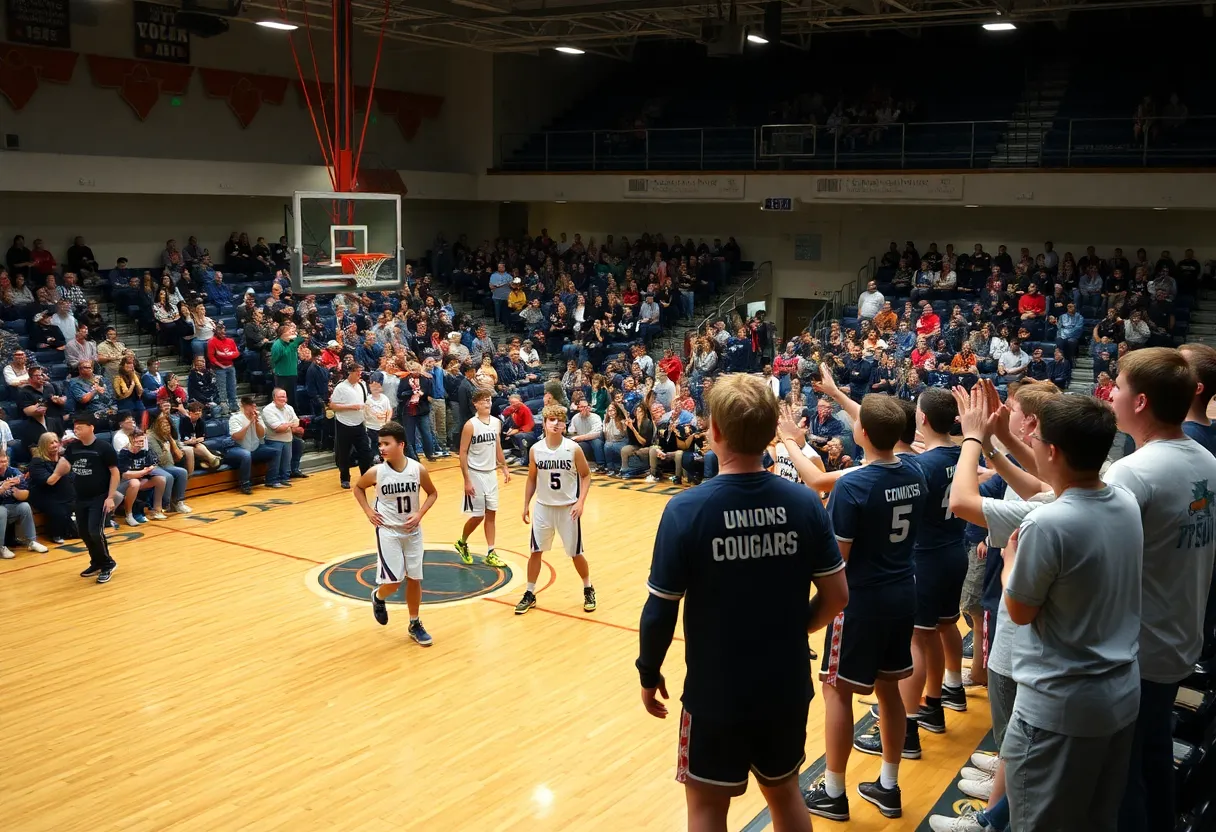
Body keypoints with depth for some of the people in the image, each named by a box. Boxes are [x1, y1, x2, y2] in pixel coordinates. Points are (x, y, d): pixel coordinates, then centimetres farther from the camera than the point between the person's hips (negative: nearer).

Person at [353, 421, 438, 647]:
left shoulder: (418, 469, -13)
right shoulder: (376, 472, -15)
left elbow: (432, 494, 4)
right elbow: (358, 488, 6)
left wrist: (420, 514, -11)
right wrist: (368, 511, -5)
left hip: (412, 531, 2)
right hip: (388, 531, -2)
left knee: (414, 579, 9)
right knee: (392, 582, -7)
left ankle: (415, 624, 25)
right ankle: (378, 597, 28)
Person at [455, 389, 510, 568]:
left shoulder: (496, 422, 3)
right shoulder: (470, 425, -14)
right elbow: (463, 453, -13)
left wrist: (504, 467, 11)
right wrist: (467, 480, -17)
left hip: (491, 473, 6)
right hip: (475, 474, -6)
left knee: (491, 513, 6)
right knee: (478, 515, 0)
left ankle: (490, 553, 12)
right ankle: (462, 543, 25)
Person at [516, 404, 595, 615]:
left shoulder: (573, 449, -13)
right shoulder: (535, 450, -6)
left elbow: (586, 475, -5)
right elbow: (532, 479, 6)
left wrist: (580, 502, -15)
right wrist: (526, 505, 5)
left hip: (568, 508, -2)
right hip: (543, 507, 2)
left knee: (576, 553, 7)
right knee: (535, 551, 7)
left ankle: (588, 590, 29)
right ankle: (530, 594, 21)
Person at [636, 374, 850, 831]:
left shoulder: (686, 509, -19)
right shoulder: (804, 502, -9)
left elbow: (661, 610, -13)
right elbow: (836, 596, -2)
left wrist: (649, 674, 3)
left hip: (715, 693, -3)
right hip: (787, 687, 4)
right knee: (785, 794, 24)